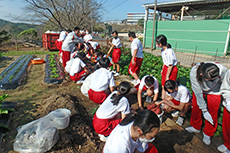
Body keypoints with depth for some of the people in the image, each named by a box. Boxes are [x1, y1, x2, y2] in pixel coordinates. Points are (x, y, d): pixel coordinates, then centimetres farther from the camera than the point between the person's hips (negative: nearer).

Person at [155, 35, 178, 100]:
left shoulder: (169, 52, -28)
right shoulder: (163, 50, -2)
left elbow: (170, 65, -22)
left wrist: (167, 76, -15)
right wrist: (162, 69, 19)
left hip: (172, 69, -9)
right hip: (166, 67, 9)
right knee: (163, 86, 17)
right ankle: (163, 99, 33)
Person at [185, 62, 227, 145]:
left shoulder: (223, 70, -36)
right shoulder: (194, 72, -36)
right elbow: (198, 92, -28)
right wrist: (204, 110, -24)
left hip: (214, 92, 0)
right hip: (199, 89, 1)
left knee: (212, 114, 4)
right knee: (195, 108, 11)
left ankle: (207, 134, 30)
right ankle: (195, 127, 40)